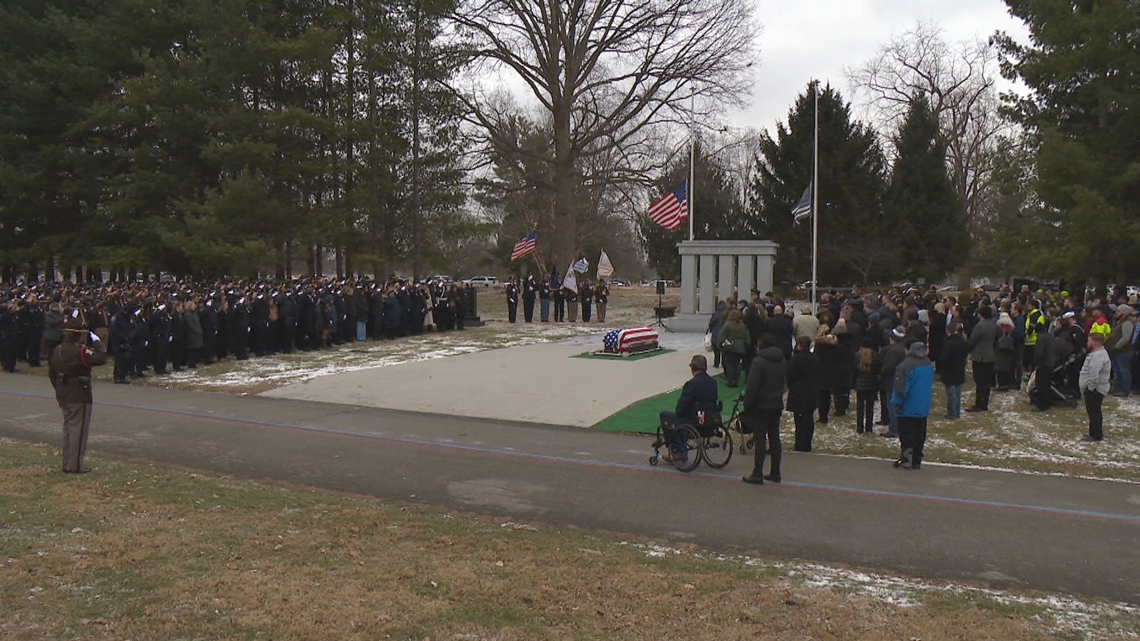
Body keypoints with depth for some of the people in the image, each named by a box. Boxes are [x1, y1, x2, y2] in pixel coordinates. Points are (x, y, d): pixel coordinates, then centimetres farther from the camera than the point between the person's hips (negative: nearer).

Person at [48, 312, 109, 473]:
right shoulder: (80, 352, -21)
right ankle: (74, 465, 3)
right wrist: (96, 341, -15)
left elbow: (52, 373, 14)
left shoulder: (57, 351, 6)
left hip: (63, 397, 9)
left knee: (69, 428, 18)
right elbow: (101, 357, -29)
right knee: (79, 430, 0)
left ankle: (67, 463, 25)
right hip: (80, 398, -9)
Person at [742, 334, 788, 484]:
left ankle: (757, 474, -3)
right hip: (777, 405, 7)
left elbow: (752, 387, -17)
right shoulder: (783, 361, 8)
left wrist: (747, 406, -10)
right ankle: (775, 473, 17)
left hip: (761, 406, -7)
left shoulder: (758, 362, -15)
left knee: (760, 439, -4)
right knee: (774, 438, 12)